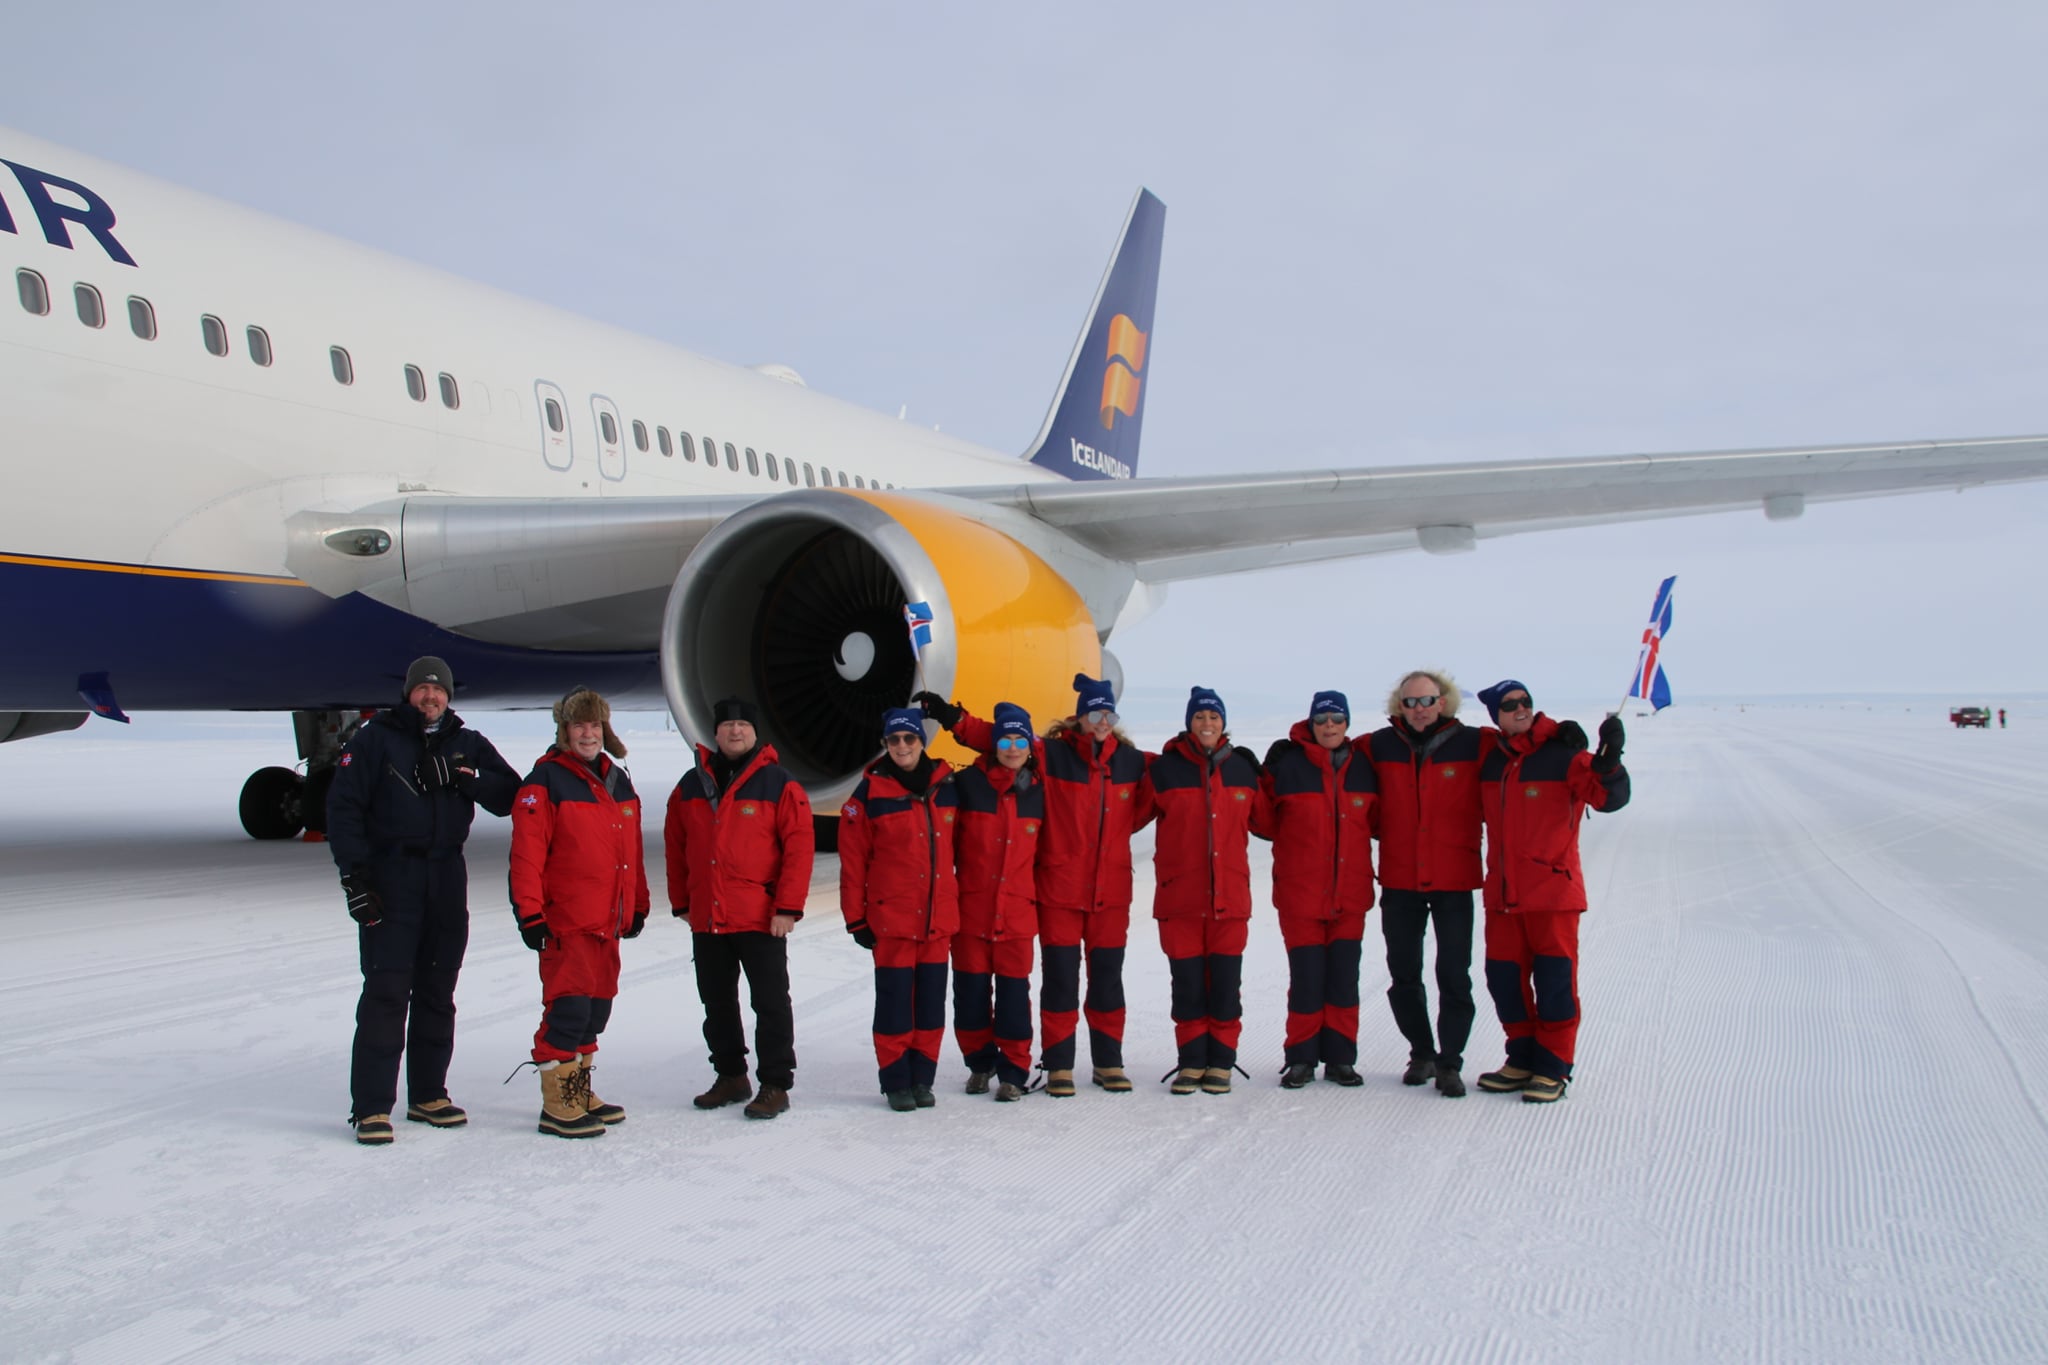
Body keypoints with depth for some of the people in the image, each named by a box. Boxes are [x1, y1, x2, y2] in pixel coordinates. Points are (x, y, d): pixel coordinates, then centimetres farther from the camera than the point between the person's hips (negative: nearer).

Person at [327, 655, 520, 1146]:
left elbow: (509, 796, 4)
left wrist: (463, 776, -13)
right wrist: (354, 876, -11)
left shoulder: (467, 745, 12)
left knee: (437, 991, 8)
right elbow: (343, 806, -4)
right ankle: (371, 1106, -5)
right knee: (386, 991, -10)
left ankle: (428, 1095, 18)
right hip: (389, 879, -4)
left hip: (447, 879, 4)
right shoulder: (375, 738, 0)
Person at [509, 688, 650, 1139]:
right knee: (569, 1008, -7)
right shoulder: (545, 782, -8)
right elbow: (527, 854, -13)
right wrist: (530, 913, -17)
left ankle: (579, 1093, 25)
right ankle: (557, 1105, 2)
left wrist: (637, 906, 20)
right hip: (566, 921, -7)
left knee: (597, 1008, 13)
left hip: (608, 921, 7)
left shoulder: (619, 781, 15)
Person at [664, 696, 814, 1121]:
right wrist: (681, 902, 10)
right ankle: (731, 1077, 28)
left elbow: (799, 847, -9)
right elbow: (675, 847, 14)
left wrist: (788, 907, -14)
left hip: (762, 919, -5)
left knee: (770, 1003, 0)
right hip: (706, 919, 5)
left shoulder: (779, 784, -5)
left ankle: (776, 1086, 8)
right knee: (717, 1003, 14)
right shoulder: (691, 785, 9)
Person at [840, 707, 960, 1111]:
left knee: (931, 999, 7)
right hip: (891, 917, -3)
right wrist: (856, 918, -4)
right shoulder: (870, 792, -4)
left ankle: (922, 1077, 18)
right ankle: (896, 1081, 12)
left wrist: (961, 902, 11)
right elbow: (852, 861, -3)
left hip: (939, 916, 3)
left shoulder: (947, 786, 6)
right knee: (895, 999, 1)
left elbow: (960, 846, 13)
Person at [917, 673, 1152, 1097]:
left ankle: (1109, 1061, 22)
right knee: (1060, 978, 1)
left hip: (1111, 891, 3)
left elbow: (1133, 816, 15)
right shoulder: (1051, 755, -5)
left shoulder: (1132, 761, 4)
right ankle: (1058, 1065, 11)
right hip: (1059, 890, -3)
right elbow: (1001, 741, -4)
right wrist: (953, 718, -11)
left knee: (1107, 977, 10)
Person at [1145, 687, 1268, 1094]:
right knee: (1187, 982, 4)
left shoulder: (1244, 769, 8)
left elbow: (1266, 819, 18)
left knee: (1225, 981, 2)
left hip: (1230, 893, 1)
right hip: (1179, 894, -1)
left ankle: (1220, 1062, 13)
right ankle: (1192, 1061, 15)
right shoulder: (1164, 769, 1)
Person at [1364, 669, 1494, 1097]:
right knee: (1403, 974, 11)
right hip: (1398, 880, 2)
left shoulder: (1473, 744, -4)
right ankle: (1422, 1053, 28)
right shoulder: (1379, 746, 2)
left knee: (1454, 976, -1)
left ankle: (1449, 1063, 10)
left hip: (1453, 880, -2)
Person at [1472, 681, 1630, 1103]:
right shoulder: (1490, 760, 9)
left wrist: (1608, 762, -37)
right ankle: (1523, 1058, 24)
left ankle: (1552, 1068, 10)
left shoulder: (1562, 755, -8)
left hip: (1553, 889, -6)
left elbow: (1609, 797, -20)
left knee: (1554, 979, -1)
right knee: (1504, 977, 10)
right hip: (1503, 891, 6)